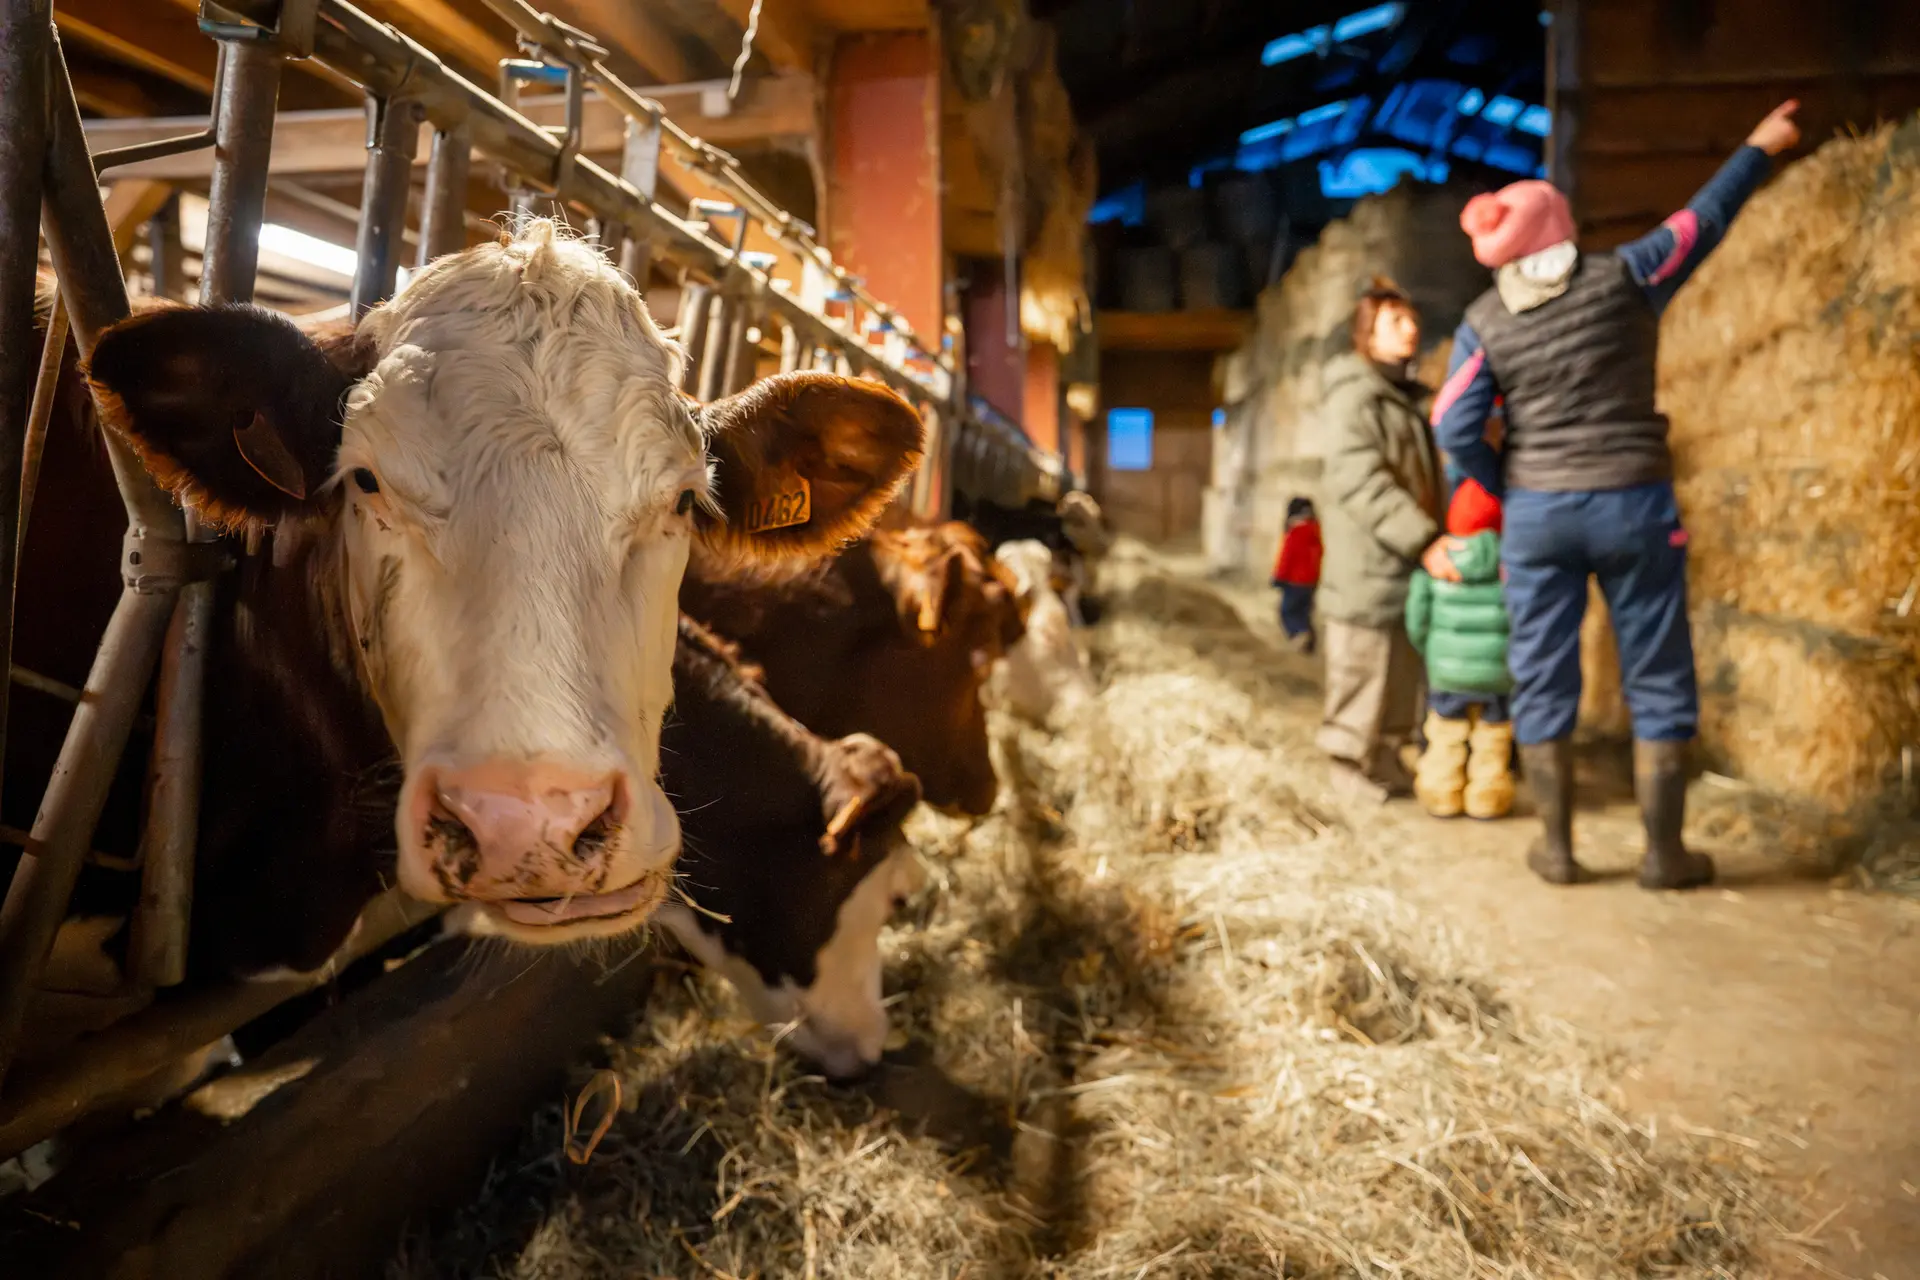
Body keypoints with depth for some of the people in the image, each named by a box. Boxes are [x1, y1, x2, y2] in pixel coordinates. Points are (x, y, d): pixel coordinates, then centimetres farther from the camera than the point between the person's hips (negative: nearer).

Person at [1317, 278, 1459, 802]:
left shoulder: (1406, 399, 20)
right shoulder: (1354, 395, -8)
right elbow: (1360, 482, -20)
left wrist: (1431, 540, 12)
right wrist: (1425, 541, -26)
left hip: (1407, 568, 8)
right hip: (1368, 567, -8)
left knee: (1403, 676, 13)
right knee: (1363, 671, -1)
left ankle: (1387, 760, 24)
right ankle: (1353, 763, 12)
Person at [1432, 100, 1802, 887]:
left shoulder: (1485, 323, -1)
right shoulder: (1624, 278, -3)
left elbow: (1454, 428, -6)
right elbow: (1702, 219, 11)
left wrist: (1508, 491, 9)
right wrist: (1760, 148, 28)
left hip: (1537, 512, 1)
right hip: (1633, 504, -1)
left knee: (1543, 681, 9)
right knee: (1658, 681, 8)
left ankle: (1558, 849, 14)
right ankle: (1664, 854, 14)